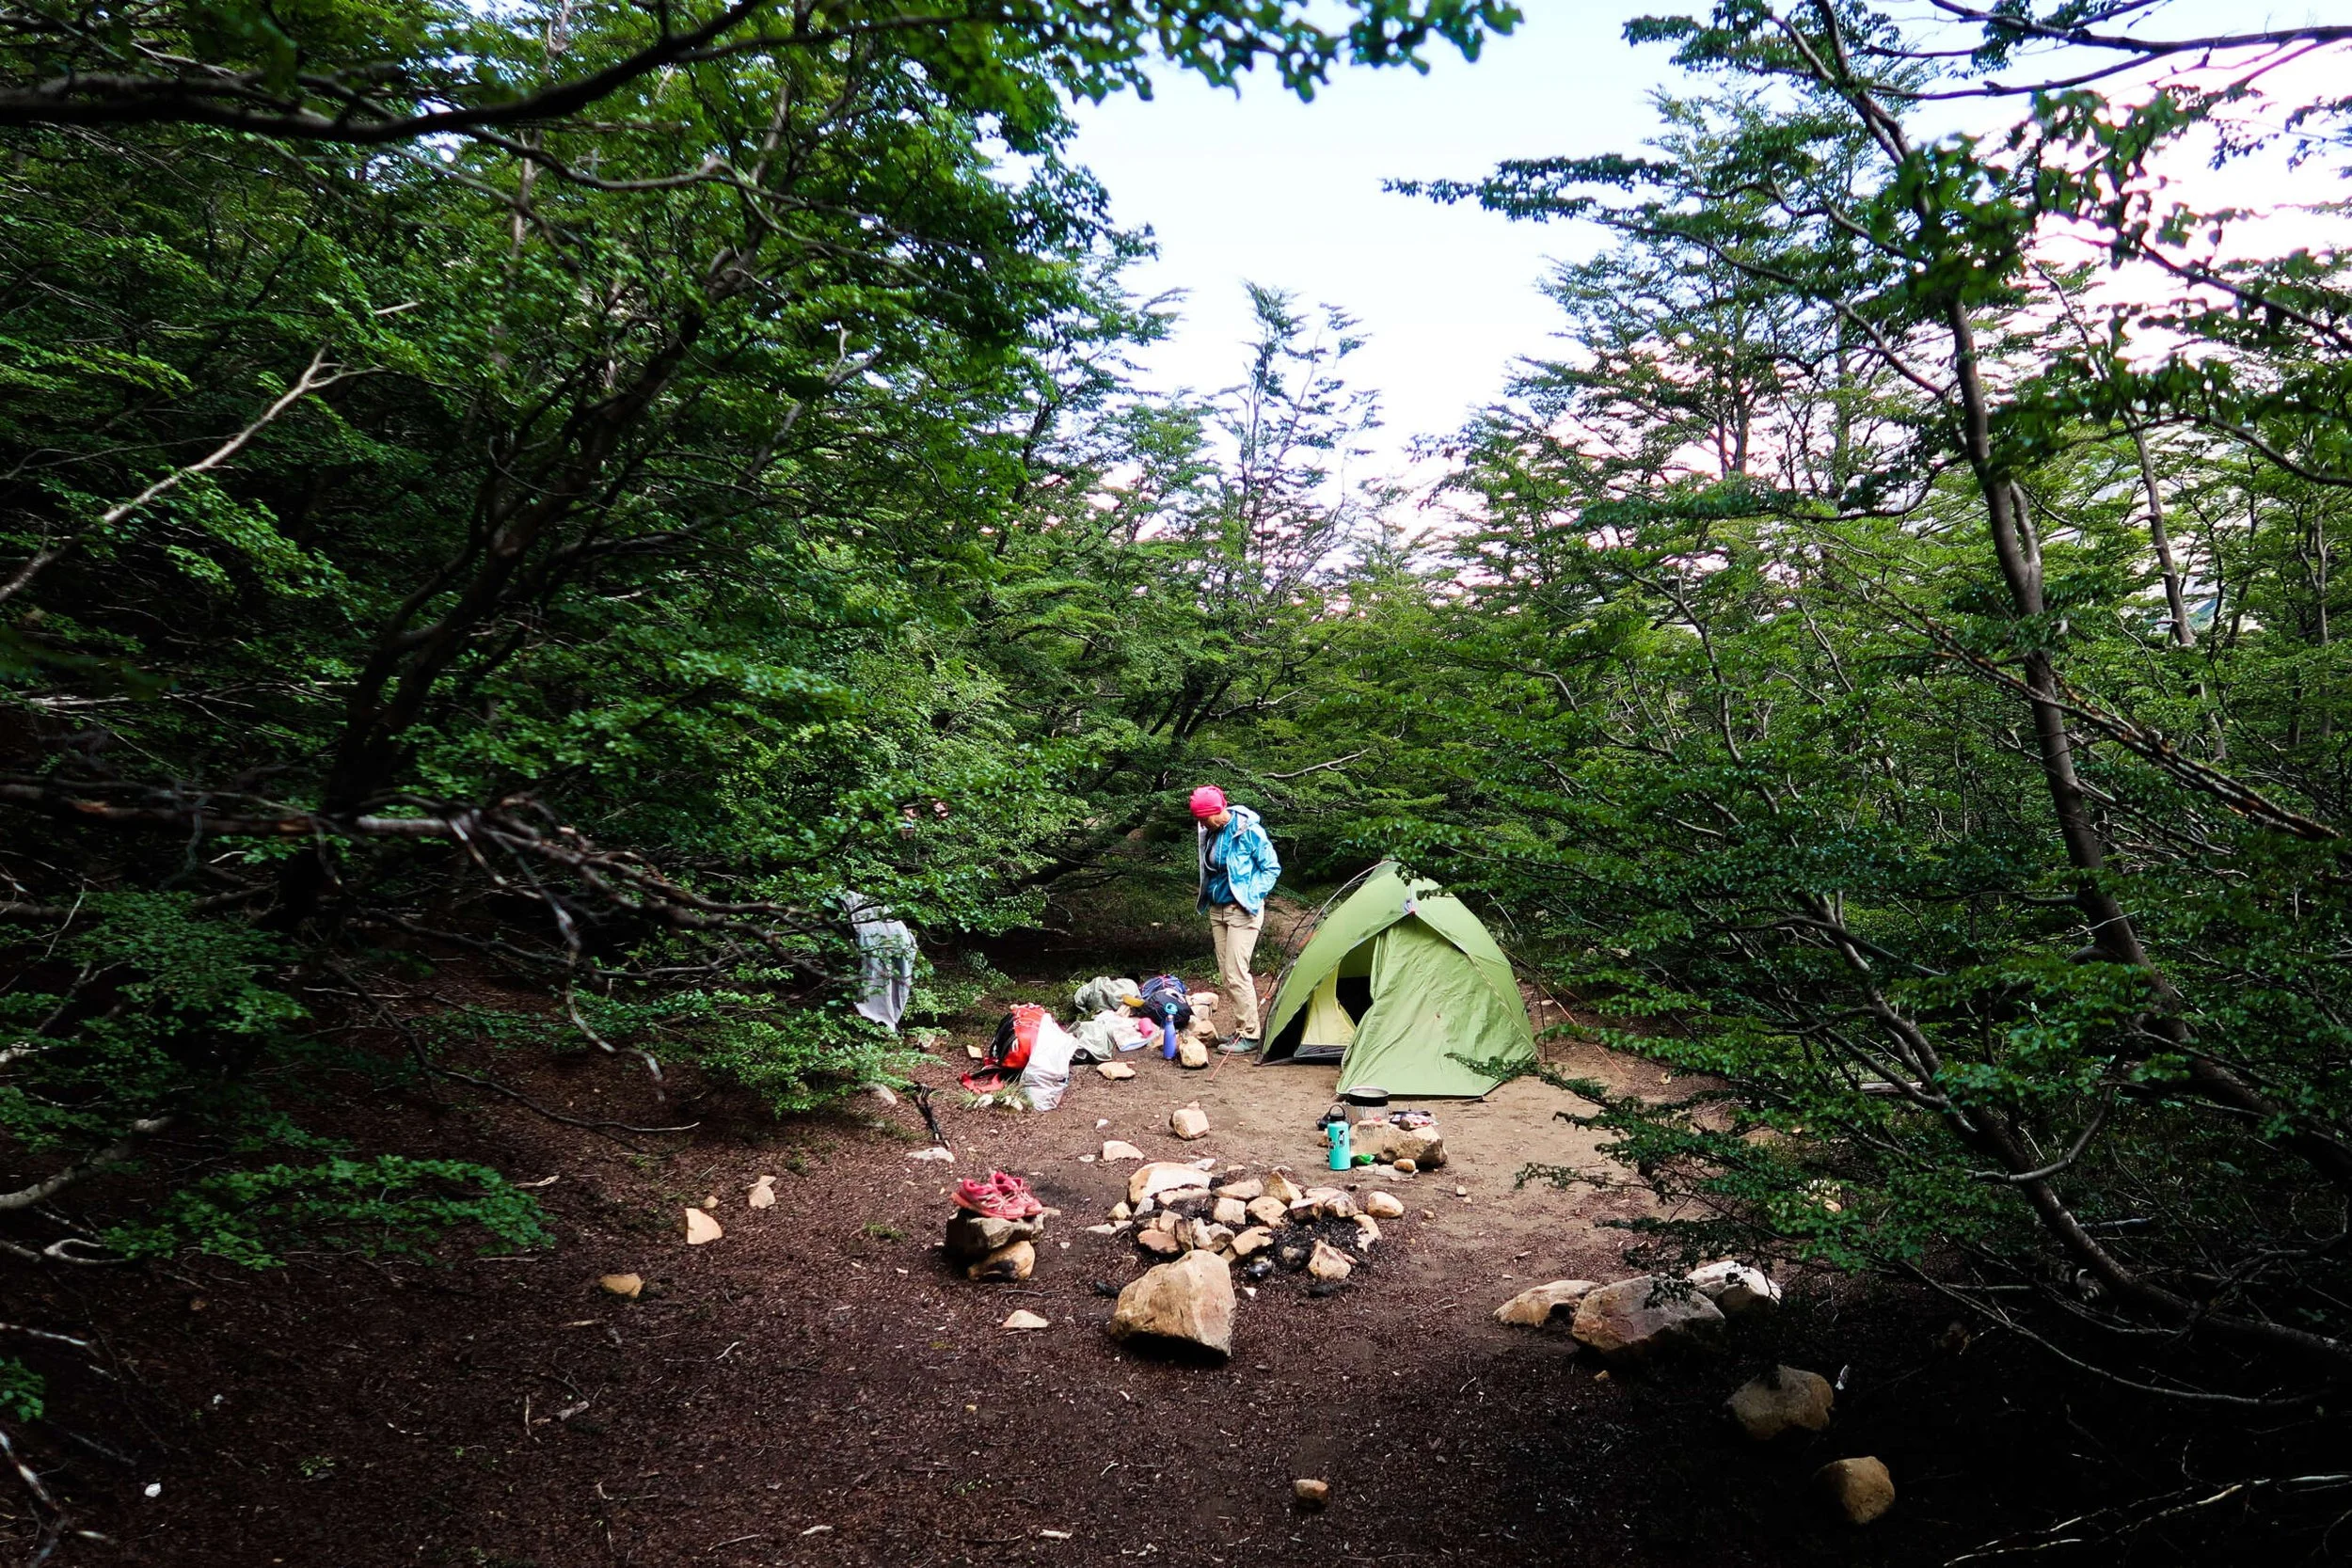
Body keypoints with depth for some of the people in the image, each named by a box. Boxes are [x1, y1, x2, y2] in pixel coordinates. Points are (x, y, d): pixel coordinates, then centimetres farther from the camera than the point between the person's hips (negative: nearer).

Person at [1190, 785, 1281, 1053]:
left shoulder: (1248, 830, -16)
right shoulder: (1209, 832, 4)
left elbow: (1272, 868, -9)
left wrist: (1251, 896, -15)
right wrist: (1207, 901, 13)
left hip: (1241, 911, -7)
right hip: (1217, 910, 8)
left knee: (1236, 973, -10)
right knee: (1225, 975, 10)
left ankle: (1249, 1035, -1)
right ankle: (1240, 1029, 19)